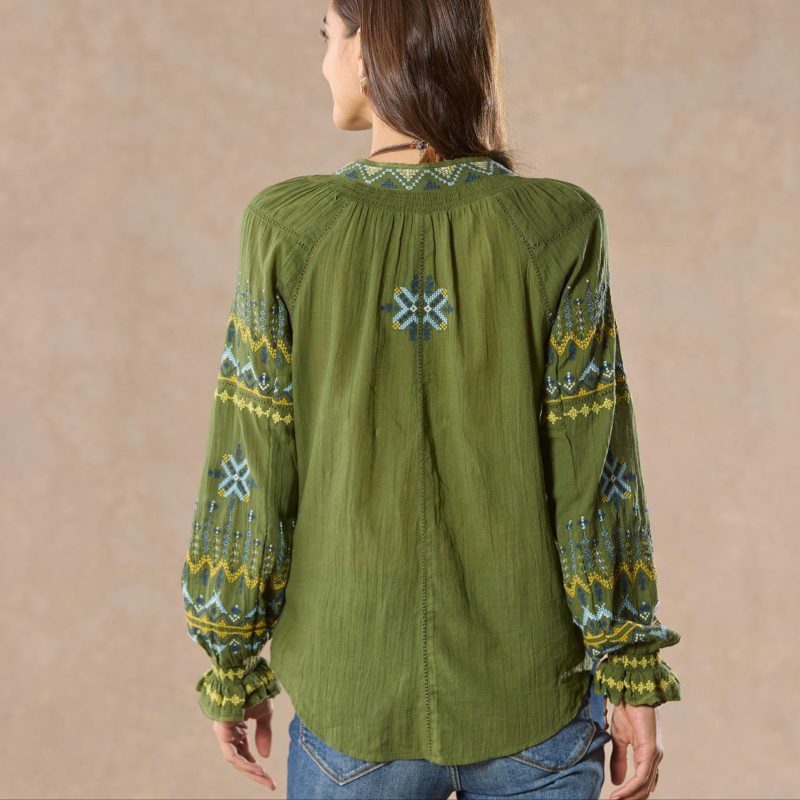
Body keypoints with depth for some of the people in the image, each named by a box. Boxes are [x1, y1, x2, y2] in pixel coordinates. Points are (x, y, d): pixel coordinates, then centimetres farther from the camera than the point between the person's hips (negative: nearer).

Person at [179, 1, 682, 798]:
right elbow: (593, 471, -11)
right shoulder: (558, 229, -12)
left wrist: (231, 668, 4)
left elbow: (251, 469, -8)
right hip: (531, 695, 1)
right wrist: (635, 680, -1)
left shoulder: (288, 229, -13)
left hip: (358, 701, 0)